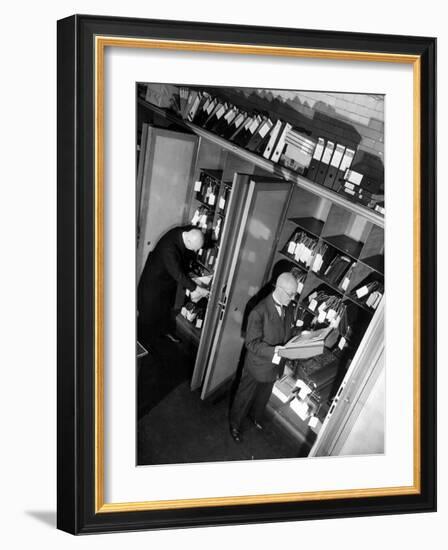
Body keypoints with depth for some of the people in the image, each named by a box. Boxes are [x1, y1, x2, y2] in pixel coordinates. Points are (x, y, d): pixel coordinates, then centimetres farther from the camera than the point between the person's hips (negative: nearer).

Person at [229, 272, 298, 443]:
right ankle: (235, 425, 44)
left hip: (275, 365, 6)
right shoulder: (259, 312, -32)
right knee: (245, 396, 18)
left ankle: (255, 416, 59)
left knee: (264, 395, 30)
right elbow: (251, 343, -27)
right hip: (257, 365, -6)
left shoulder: (289, 307, -9)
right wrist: (274, 351, -38)